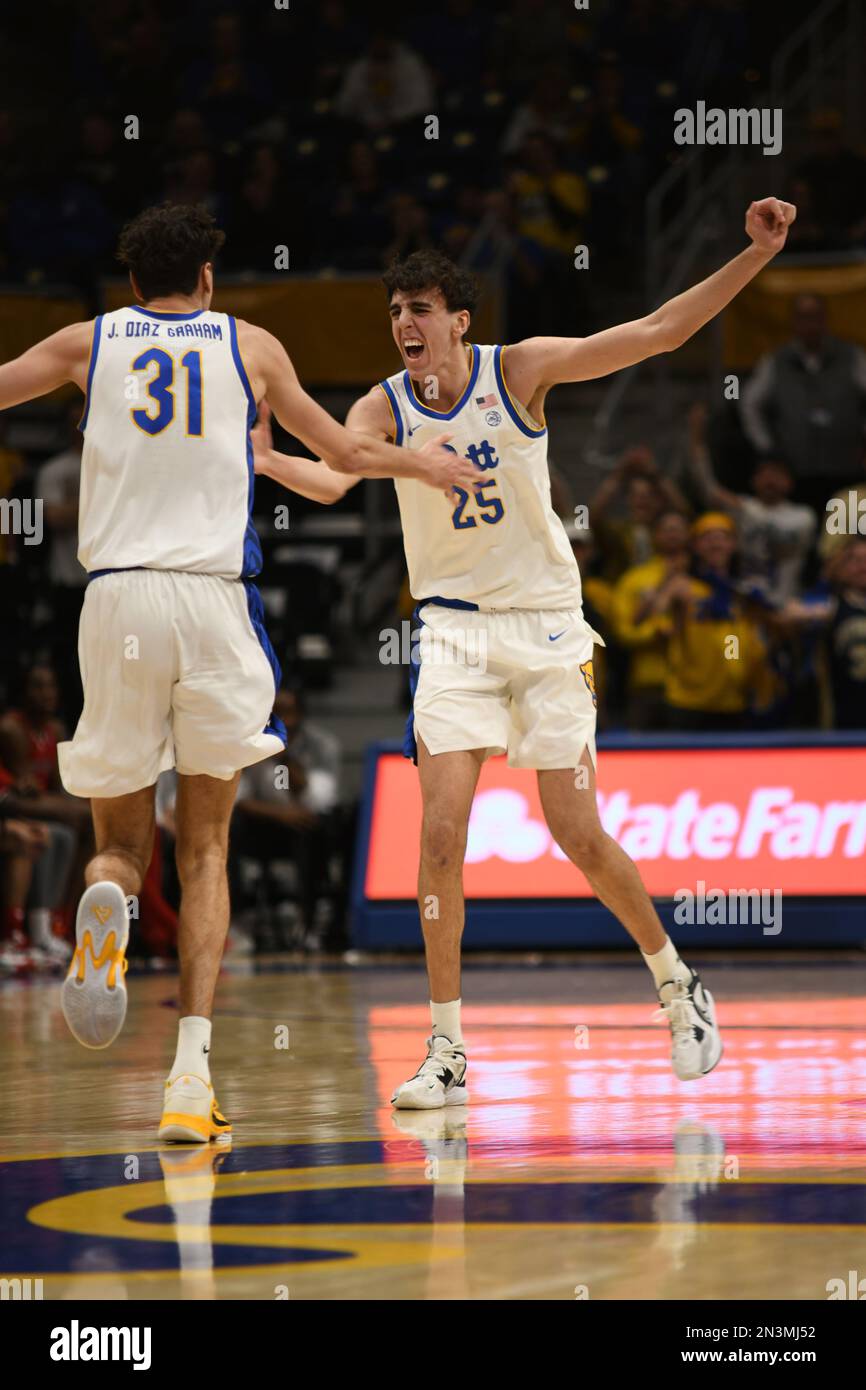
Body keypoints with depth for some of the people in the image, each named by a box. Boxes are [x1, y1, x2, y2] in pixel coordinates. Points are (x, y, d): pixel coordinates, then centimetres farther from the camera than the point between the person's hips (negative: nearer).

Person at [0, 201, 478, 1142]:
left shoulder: (89, 343, 13)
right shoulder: (249, 347, 13)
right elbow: (345, 454, 22)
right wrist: (423, 465, 41)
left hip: (117, 597, 0)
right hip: (216, 597, 0)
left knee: (121, 840, 12)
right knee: (205, 847, 8)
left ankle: (107, 901, -27)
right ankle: (191, 1076, -5)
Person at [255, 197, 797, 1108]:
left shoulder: (520, 371, -8)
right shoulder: (385, 408, -6)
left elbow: (657, 332, -9)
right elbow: (331, 476, -26)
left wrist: (755, 256, -17)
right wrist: (259, 459, -47)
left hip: (545, 623, -1)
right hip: (454, 630, 1)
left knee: (578, 835, -1)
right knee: (441, 833, -11)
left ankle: (677, 986, 24)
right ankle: (446, 1050, -4)